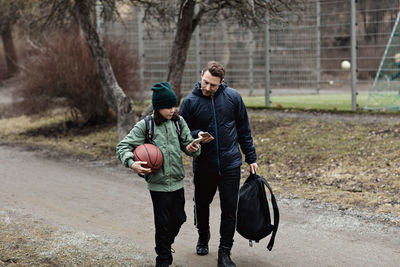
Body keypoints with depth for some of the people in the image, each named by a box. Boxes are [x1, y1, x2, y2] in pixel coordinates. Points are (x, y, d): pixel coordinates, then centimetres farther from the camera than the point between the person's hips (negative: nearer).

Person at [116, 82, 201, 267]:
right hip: (158, 184, -4)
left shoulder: (178, 121, 1)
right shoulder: (145, 126, -9)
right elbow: (123, 146, -6)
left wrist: (192, 149, -18)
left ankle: (166, 245, 40)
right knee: (163, 224, 3)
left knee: (179, 219, 12)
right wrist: (131, 163, -23)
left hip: (177, 182, 4)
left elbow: (188, 144, 6)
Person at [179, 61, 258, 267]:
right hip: (203, 165, 1)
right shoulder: (190, 102, -5)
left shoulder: (233, 97, -3)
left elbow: (244, 130, 6)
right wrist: (197, 135, -19)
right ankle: (203, 237, 44)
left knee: (229, 209, -2)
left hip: (230, 164, 0)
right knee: (202, 204, 17)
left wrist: (251, 158, 7)